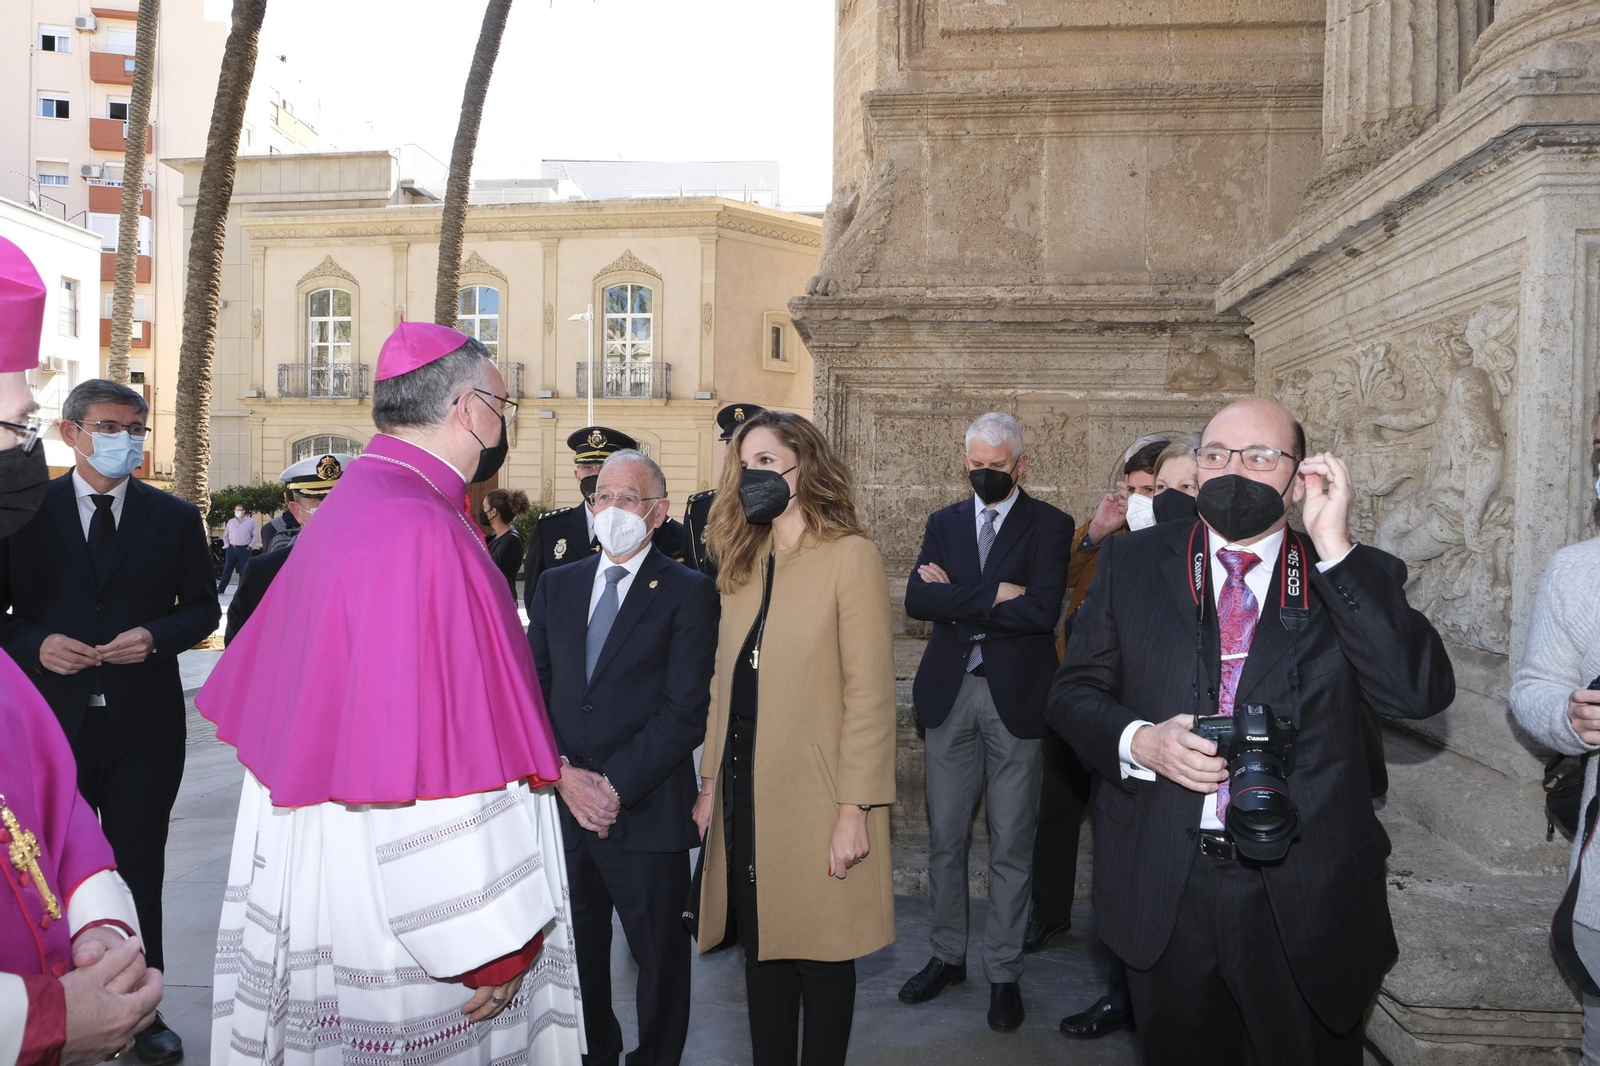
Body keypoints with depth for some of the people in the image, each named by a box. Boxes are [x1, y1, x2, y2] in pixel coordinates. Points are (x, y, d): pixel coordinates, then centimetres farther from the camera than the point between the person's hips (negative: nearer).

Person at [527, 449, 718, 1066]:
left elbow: (686, 712, -12)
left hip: (646, 813, -4)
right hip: (561, 805, 4)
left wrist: (614, 784, -16)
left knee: (659, 956, 11)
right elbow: (531, 691, 5)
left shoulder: (688, 593, -5)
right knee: (574, 951, 17)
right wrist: (563, 774, -9)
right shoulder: (557, 586, 10)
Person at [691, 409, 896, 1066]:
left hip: (814, 801, -5)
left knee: (820, 954, 8)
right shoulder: (743, 563, 11)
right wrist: (711, 782, 9)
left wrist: (854, 808, -16)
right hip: (745, 796, 6)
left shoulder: (851, 557, -9)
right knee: (762, 948, 14)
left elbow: (869, 693, -13)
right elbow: (726, 685, 13)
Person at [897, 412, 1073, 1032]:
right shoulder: (943, 523, 10)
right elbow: (916, 600, -6)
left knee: (1011, 844, 6)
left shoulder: (1049, 526, -1)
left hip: (1015, 696, -3)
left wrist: (956, 599, -11)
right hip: (949, 694, 4)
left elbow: (1042, 610, -17)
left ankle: (1004, 973, 20)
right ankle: (948, 955, 29)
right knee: (945, 837, 12)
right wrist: (993, 595, -15)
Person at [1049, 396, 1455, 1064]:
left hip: (1305, 901, -1)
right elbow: (1073, 690, 4)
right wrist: (1138, 741, -16)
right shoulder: (1131, 563, 2)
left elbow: (1422, 692, -17)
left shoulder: (1356, 578, -1)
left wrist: (1333, 546, -19)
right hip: (1161, 892, 1)